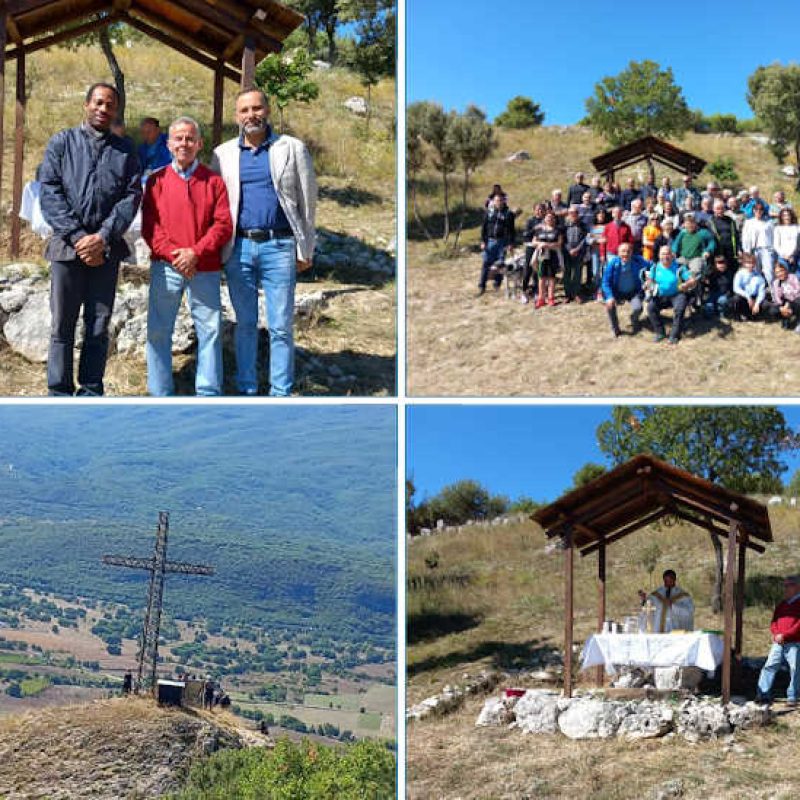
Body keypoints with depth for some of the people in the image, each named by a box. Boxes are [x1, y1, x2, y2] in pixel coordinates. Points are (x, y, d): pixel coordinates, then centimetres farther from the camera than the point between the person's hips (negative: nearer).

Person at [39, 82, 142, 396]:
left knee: (99, 326, 6)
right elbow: (50, 194, -2)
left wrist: (103, 237, -12)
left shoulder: (125, 151, 11)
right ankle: (60, 394, 7)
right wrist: (78, 237, -12)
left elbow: (132, 196, 1)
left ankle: (91, 393, 14)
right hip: (67, 245, -1)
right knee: (62, 326, 1)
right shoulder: (62, 143, 7)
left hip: (107, 248, 2)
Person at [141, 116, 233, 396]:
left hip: (205, 268, 0)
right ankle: (160, 393, 14)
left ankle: (209, 392, 11)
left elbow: (223, 225, -1)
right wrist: (173, 254, -12)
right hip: (165, 268, 0)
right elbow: (149, 226, 1)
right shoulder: (157, 180, 7)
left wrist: (196, 252, -13)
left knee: (210, 329, 1)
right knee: (158, 329, 3)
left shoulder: (213, 181, 6)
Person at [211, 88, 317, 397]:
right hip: (238, 247, 2)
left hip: (279, 246, -2)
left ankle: (280, 393, 6)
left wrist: (305, 250, 0)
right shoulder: (223, 154, 10)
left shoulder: (292, 149, 3)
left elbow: (307, 202, 3)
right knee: (245, 324, 9)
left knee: (281, 327, -1)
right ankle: (246, 389, 18)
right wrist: (217, 248, 2)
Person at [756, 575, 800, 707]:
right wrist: (776, 634, -3)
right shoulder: (781, 605, 18)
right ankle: (763, 694, 0)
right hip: (778, 643, 6)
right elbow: (774, 622, 17)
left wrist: (784, 635, -16)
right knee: (769, 666, -2)